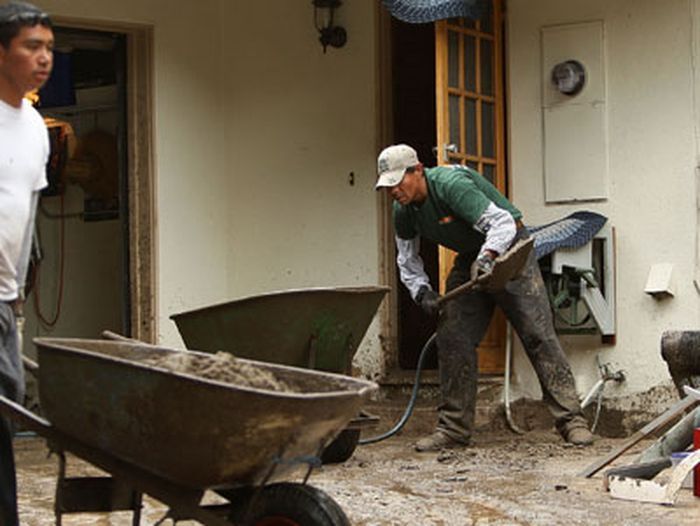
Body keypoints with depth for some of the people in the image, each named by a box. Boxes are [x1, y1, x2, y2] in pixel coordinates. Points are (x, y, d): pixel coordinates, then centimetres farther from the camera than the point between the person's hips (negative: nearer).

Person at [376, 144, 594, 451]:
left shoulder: (451, 184, -28)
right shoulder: (403, 212, -5)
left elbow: (502, 222, -33)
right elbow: (407, 260, 10)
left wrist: (487, 256, -49)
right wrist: (422, 292, -7)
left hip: (507, 248, -7)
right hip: (470, 259, 7)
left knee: (538, 334, -13)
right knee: (452, 339, -2)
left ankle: (571, 421, -12)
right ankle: (454, 429, 4)